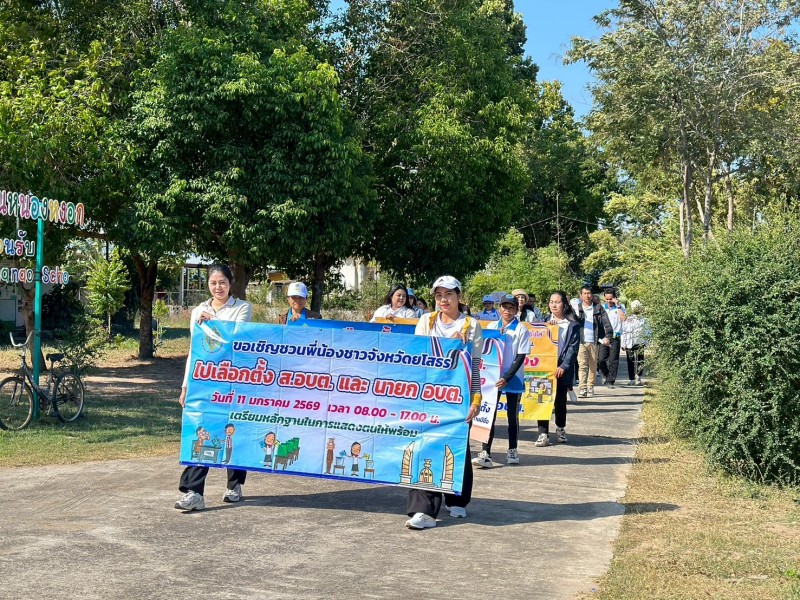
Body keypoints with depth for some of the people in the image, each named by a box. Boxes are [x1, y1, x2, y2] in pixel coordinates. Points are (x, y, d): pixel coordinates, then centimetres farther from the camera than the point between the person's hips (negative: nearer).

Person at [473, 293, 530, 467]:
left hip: (514, 379, -2)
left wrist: (507, 378, -16)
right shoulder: (491, 326, 6)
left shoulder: (521, 329, -4)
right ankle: (485, 453, -5)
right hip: (493, 377, 2)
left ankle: (512, 451, 23)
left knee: (513, 415, 9)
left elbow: (521, 356, -8)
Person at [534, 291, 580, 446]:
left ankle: (561, 429, 32)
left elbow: (573, 348, -4)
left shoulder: (573, 325, 2)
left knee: (560, 400, 10)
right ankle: (543, 434, -2)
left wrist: (563, 366, -13)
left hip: (562, 370, -1)